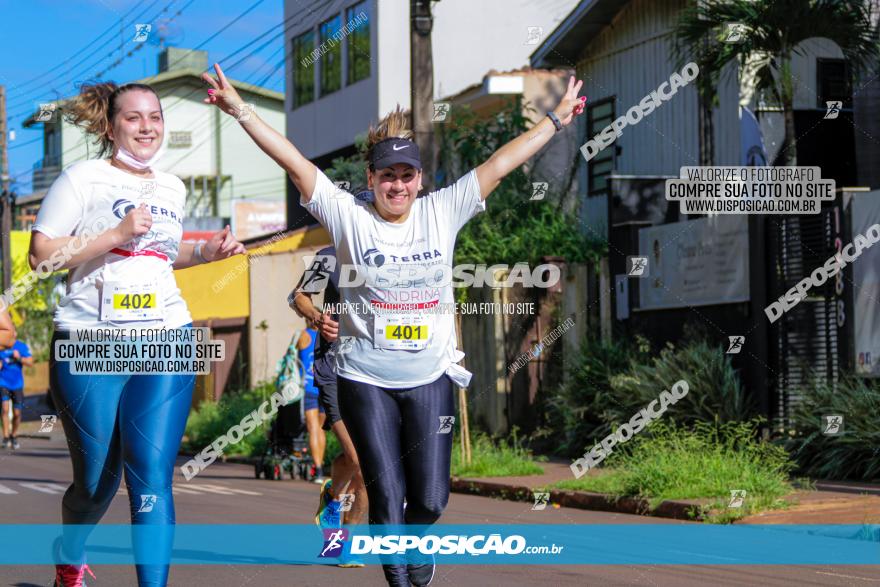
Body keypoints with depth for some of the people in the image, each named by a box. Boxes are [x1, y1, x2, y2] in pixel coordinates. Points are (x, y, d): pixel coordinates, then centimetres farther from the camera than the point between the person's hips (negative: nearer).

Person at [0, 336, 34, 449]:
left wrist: (19, 358, -19)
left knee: (17, 413, 5)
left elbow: (30, 362, -4)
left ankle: (14, 436, 25)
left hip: (17, 384, 1)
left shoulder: (21, 346, -1)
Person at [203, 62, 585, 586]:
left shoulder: (443, 213, 2)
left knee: (430, 497, 4)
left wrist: (556, 120, 9)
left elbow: (500, 164, 5)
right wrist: (240, 110, -12)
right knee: (386, 498, 0)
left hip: (431, 376, 2)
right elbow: (294, 162, -8)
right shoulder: (349, 218, -3)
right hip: (366, 380, -2)